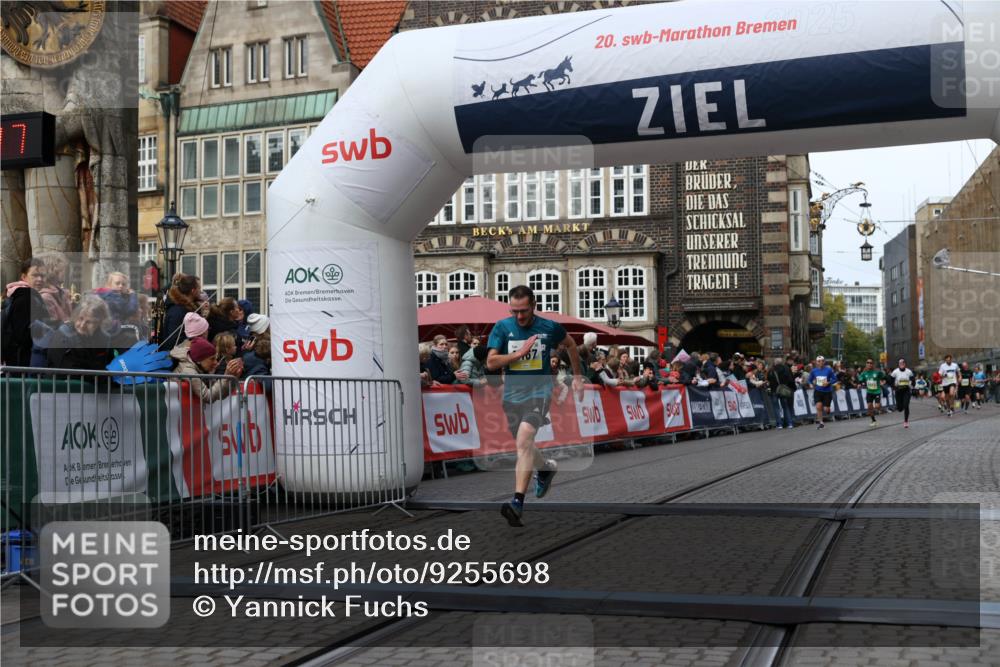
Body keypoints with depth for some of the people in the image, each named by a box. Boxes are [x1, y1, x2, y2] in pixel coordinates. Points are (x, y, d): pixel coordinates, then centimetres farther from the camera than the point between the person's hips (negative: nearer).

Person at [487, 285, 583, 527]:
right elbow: (491, 362, -7)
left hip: (539, 391, -4)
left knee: (524, 439, -26)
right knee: (524, 446, 18)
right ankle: (546, 468, 53)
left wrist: (578, 377, 18)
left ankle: (518, 502, -31)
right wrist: (520, 352, -16)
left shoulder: (550, 327, -4)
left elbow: (571, 344, 16)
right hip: (513, 392, 4)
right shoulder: (502, 327, -2)